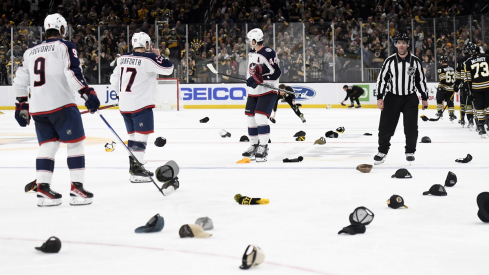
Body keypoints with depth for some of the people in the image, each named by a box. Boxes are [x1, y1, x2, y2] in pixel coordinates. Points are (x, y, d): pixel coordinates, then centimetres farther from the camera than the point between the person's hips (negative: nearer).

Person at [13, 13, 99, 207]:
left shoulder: (30, 52, 17)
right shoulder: (65, 46, -1)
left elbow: (20, 80, 19)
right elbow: (73, 73, -16)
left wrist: (21, 106, 25)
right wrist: (88, 93, -18)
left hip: (37, 107, 6)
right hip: (61, 104, -6)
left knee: (48, 145, 14)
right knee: (75, 143, 1)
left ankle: (43, 189, 6)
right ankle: (76, 188, -4)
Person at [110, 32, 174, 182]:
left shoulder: (123, 58, 9)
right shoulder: (148, 58, -13)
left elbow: (114, 80, 17)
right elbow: (168, 68, -12)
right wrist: (158, 55, 2)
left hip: (124, 105, 8)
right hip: (141, 104, -8)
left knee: (134, 135, 18)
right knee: (142, 136, -6)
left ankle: (134, 166, 25)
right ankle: (136, 171, -10)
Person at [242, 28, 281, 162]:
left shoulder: (268, 53, -18)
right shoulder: (251, 52, 9)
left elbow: (276, 73, -23)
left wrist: (259, 79, -27)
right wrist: (250, 80, 11)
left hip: (267, 91, -9)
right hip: (253, 91, 9)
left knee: (260, 117, -18)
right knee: (251, 118, 10)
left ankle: (263, 147, -11)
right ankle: (254, 146, 24)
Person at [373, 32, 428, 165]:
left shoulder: (415, 61, 0)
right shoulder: (390, 61, -3)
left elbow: (421, 80, 8)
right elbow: (382, 78, 0)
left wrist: (424, 98, 7)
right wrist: (380, 97, -5)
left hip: (410, 98, 0)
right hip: (392, 97, 0)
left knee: (411, 126, 0)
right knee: (386, 125, -1)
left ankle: (410, 152, 14)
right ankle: (382, 151, 12)